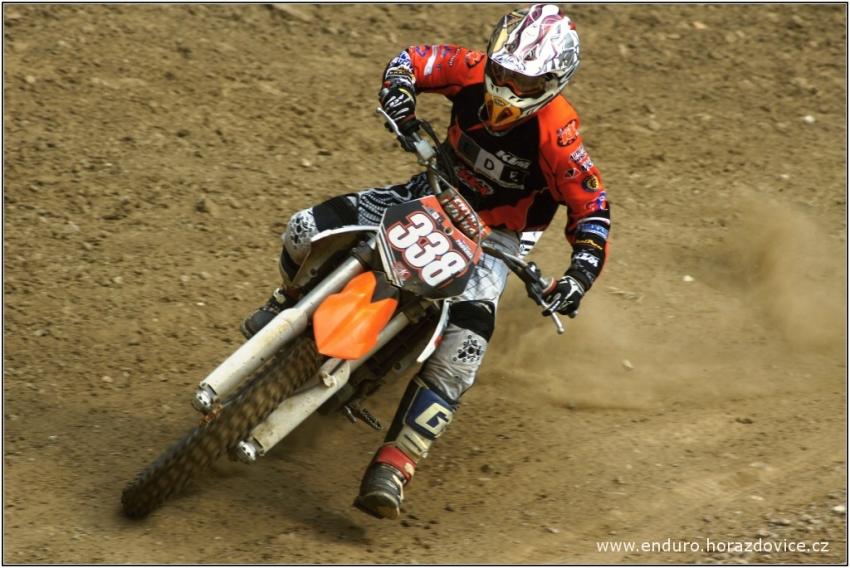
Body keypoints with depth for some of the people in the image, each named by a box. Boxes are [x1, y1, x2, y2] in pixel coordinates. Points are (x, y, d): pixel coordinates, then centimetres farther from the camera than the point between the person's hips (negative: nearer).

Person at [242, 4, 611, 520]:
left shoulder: (557, 136, -26)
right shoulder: (475, 72, -15)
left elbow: (593, 210, -21)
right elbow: (410, 61, -2)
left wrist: (581, 273, -36)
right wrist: (400, 101, -24)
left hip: (496, 235, -4)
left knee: (461, 352, -30)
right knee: (307, 230, -11)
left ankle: (395, 465, -26)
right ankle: (293, 306, 25)